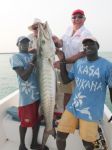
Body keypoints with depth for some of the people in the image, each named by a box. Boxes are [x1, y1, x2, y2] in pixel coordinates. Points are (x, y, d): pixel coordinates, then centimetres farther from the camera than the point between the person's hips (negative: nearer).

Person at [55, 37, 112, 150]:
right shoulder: (78, 63, 4)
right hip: (72, 107, 4)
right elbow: (65, 80, 7)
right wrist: (62, 61, -2)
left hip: (91, 112, -3)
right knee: (60, 134, 10)